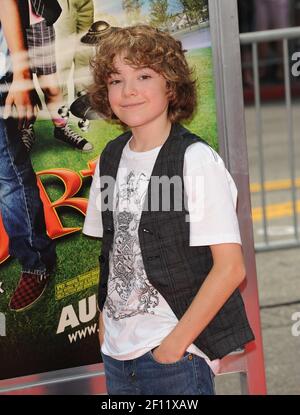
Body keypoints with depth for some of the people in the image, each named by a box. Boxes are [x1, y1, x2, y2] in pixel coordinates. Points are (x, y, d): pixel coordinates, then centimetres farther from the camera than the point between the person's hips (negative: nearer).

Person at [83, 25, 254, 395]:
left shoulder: (196, 159, -11)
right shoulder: (111, 159, 6)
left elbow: (230, 267, -14)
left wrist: (175, 344, -13)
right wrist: (105, 323, 5)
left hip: (178, 352, -5)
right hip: (117, 352, 6)